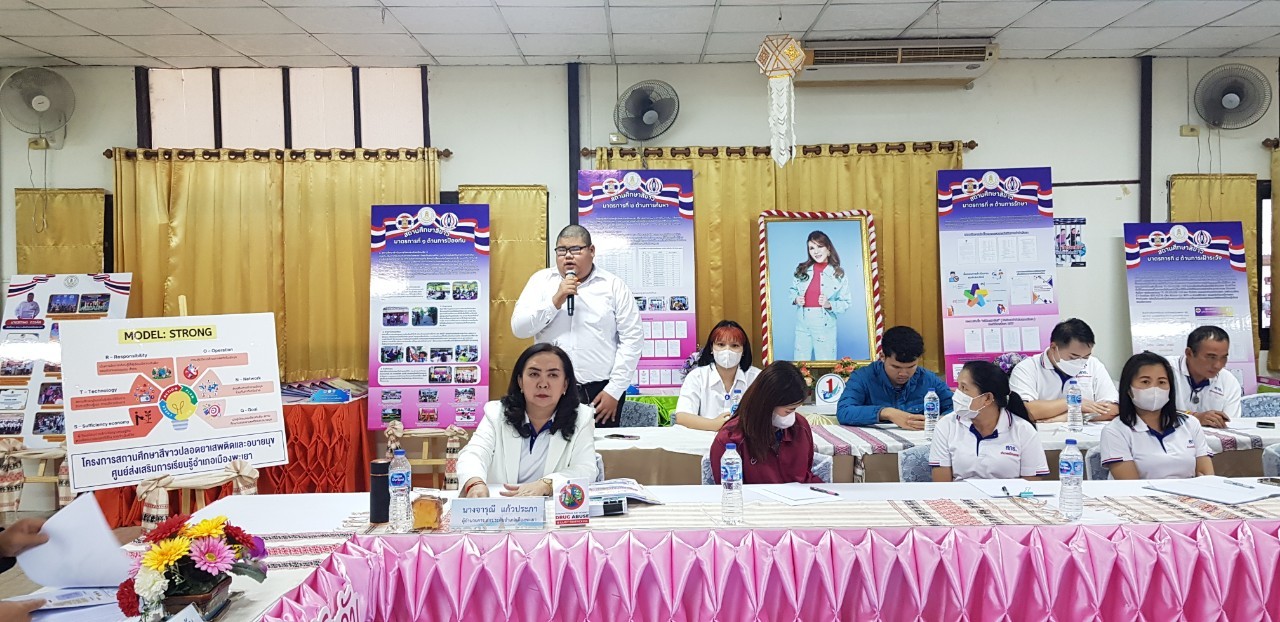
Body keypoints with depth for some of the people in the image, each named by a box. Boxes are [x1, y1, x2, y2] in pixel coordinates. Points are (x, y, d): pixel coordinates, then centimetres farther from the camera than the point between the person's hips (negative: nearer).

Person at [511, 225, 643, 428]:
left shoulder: (614, 286, 4)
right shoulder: (541, 280, 8)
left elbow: (631, 339, 0)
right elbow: (519, 328, 0)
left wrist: (614, 390, -5)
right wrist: (555, 301, -12)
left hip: (599, 391, -1)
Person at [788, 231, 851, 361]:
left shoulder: (838, 274, -5)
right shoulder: (801, 270, 2)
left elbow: (845, 304, -3)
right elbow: (793, 290, 15)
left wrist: (829, 305, -21)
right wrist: (796, 299, -6)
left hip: (824, 325, -2)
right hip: (802, 324, 3)